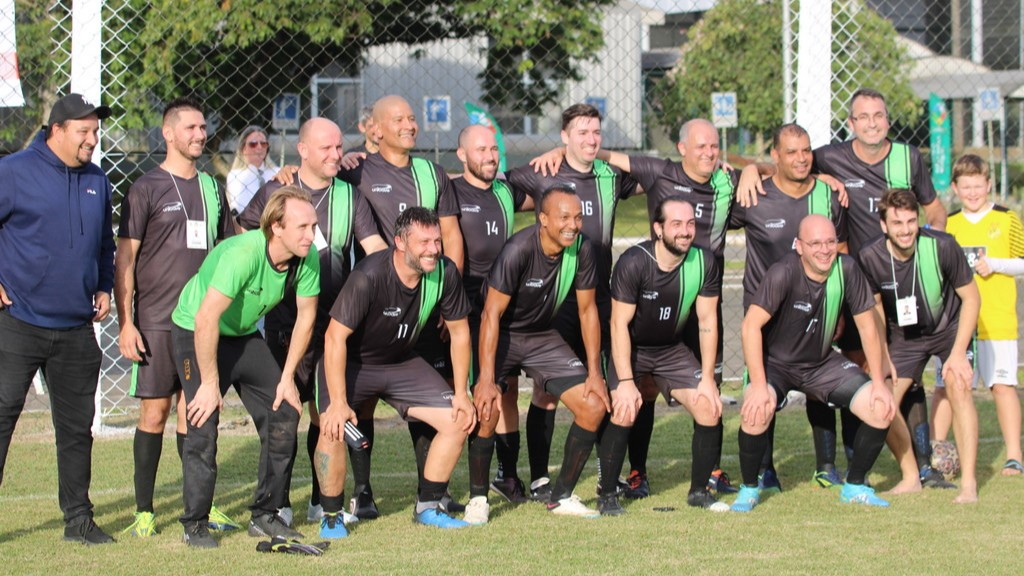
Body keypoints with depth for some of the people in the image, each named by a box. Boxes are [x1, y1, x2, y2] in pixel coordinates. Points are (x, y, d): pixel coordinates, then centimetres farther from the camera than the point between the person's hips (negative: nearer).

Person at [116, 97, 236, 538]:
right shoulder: (147, 188, -2)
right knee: (155, 410, -3)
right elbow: (124, 258, -5)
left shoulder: (211, 188, 14)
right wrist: (125, 322, -12)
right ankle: (144, 512, 3)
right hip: (156, 321, -4)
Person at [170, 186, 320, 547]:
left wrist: (287, 377, -2)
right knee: (203, 426, -16)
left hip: (244, 335, 6)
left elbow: (305, 317, -2)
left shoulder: (307, 257, -16)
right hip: (195, 332, -6)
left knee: (284, 416, -3)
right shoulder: (242, 255, -35)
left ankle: (266, 516, 8)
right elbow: (206, 319, -33)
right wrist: (210, 383, -27)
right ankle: (195, 525, -4)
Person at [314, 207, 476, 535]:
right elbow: (335, 336, -29)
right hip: (351, 362, -5)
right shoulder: (370, 275, -32)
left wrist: (461, 394, -3)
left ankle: (427, 507, 11)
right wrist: (338, 402, -32)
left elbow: (459, 331, -2)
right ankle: (331, 516, -7)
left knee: (458, 420, -5)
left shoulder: (445, 272, -17)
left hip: (402, 362, 5)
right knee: (334, 427, -28)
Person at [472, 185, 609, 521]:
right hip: (502, 336, -5)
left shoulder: (583, 250, -13)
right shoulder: (518, 250, -28)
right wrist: (487, 378, -29)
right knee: (487, 410, -26)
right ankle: (477, 498, -5)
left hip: (544, 338, 5)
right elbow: (491, 313, -25)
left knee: (595, 407, -5)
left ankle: (561, 497, 8)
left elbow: (587, 310, -1)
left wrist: (594, 372, -2)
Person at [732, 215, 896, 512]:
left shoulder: (846, 269, -14)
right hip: (776, 362, -4)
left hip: (823, 362, 4)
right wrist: (758, 385, -34)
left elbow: (867, 325, -3)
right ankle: (749, 488, -7)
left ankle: (855, 486, 10)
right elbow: (751, 325, -28)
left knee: (881, 409, -11)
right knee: (756, 411, -32)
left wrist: (879, 382, -5)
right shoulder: (784, 273, -26)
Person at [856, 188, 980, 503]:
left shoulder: (941, 246, -29)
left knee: (958, 388, -24)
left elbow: (971, 298, -16)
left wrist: (958, 353, -21)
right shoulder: (870, 258, -23)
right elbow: (875, 307, -4)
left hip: (950, 327, -3)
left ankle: (968, 483, -20)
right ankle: (911, 478, 10)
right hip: (905, 335, 3)